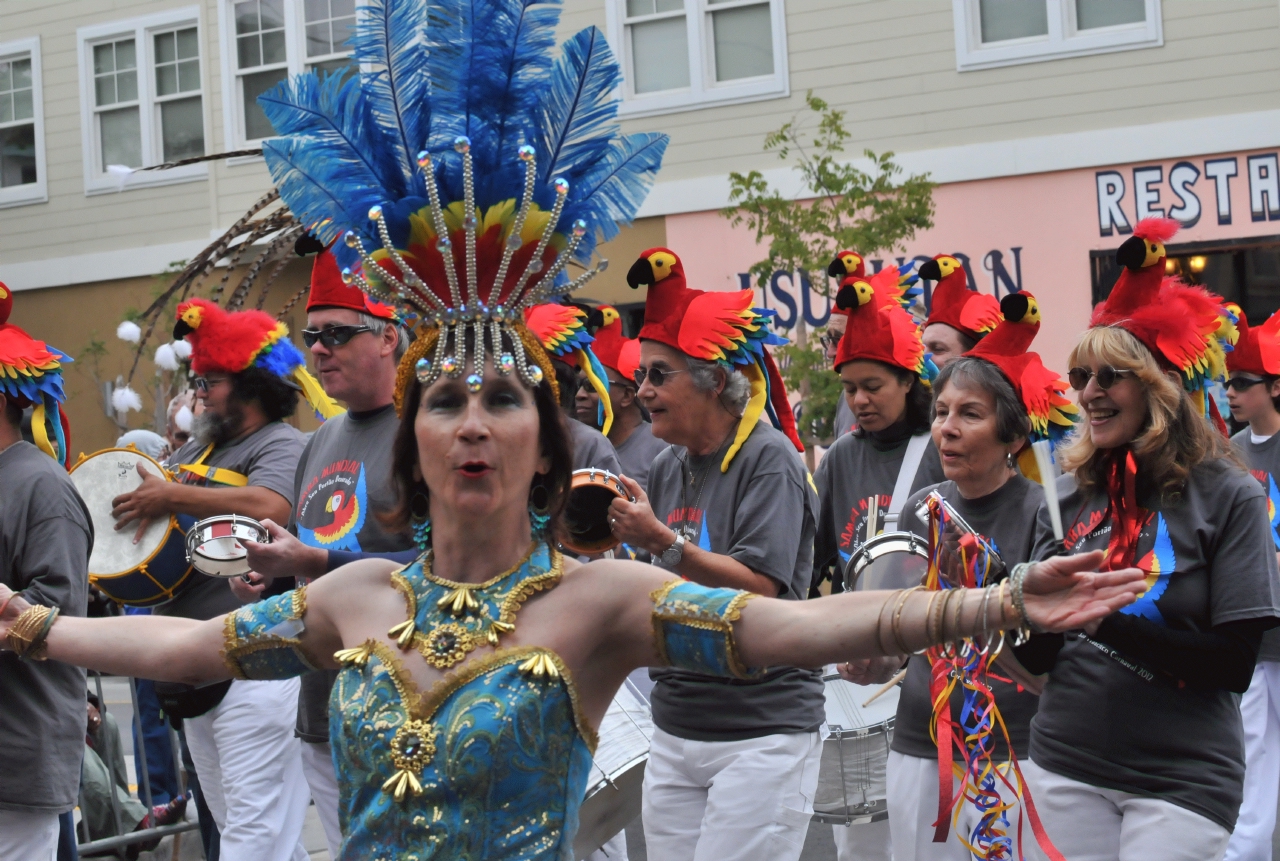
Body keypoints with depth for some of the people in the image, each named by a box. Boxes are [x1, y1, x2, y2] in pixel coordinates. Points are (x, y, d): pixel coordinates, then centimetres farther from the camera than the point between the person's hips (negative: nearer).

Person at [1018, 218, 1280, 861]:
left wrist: (1110, 622, -23)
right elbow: (1039, 656, 9)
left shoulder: (1228, 496, -6)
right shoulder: (1070, 495, 4)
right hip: (1065, 763, 4)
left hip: (1181, 778, -3)